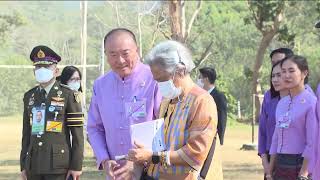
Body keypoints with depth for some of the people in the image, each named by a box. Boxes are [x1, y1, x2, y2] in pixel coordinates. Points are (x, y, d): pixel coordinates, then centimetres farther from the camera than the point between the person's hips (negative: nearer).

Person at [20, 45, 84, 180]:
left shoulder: (69, 96, -2)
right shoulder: (29, 96, 12)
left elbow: (77, 135, -4)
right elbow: (26, 133, 15)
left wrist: (76, 166, -8)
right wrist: (23, 165, 11)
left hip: (58, 165, -4)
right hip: (34, 164, 5)